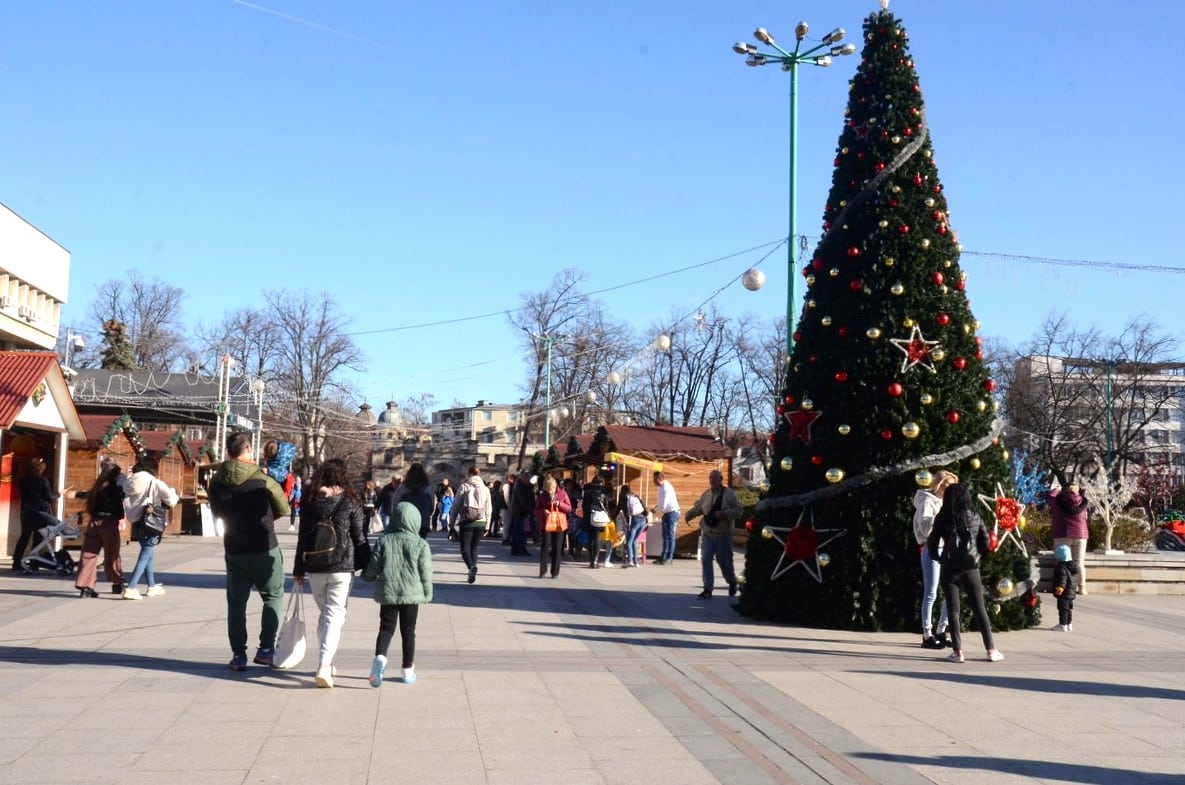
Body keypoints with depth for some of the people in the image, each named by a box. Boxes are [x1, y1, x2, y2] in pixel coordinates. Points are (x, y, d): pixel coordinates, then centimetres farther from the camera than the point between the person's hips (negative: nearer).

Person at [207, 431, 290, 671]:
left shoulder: (217, 481, -1)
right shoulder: (262, 480, -14)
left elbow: (216, 512, 12)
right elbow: (283, 508, -2)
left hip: (233, 550, 3)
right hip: (264, 549, -3)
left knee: (236, 602, 11)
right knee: (273, 597, 12)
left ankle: (238, 655, 10)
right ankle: (266, 648, 4)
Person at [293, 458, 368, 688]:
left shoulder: (310, 503, 2)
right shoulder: (351, 504, -6)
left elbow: (302, 538, 5)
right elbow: (360, 539, -5)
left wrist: (298, 570, 13)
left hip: (315, 569, 3)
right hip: (342, 568, -3)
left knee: (324, 613, 19)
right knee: (335, 615, -2)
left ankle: (325, 663, 24)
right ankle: (324, 665, -16)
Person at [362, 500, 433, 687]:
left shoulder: (383, 541, -3)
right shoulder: (421, 544, -6)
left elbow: (373, 568, 0)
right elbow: (426, 573, -5)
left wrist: (367, 575, 22)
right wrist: (427, 594, 7)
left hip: (387, 593, 1)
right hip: (411, 594, -1)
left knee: (386, 627, 6)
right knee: (408, 630, 11)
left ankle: (380, 656, -22)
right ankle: (408, 670, 17)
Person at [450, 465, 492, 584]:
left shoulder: (464, 487, -3)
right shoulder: (485, 489, 6)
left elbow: (456, 505, -2)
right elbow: (488, 508, 9)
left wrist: (452, 522, 5)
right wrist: (487, 525, 16)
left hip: (466, 522, -3)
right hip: (480, 522, 3)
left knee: (465, 547, -1)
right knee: (474, 547, 14)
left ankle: (471, 566, -27)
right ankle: (472, 572, 8)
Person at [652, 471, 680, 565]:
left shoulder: (666, 488, -24)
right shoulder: (662, 487, 6)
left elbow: (663, 506, -23)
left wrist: (655, 510, -6)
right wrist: (656, 506, 3)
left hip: (672, 513, -10)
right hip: (667, 513, 10)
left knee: (670, 535, -5)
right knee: (665, 536, 15)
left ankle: (669, 558, -1)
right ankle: (663, 557, 22)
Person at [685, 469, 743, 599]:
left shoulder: (729, 494, -5)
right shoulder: (706, 494, 8)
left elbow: (739, 510, -8)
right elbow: (697, 508, 16)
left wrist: (724, 514, -21)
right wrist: (689, 514, -4)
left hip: (723, 534, -4)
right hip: (707, 533, 4)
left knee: (724, 560, 1)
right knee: (705, 560, -3)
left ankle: (732, 582, 30)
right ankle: (707, 589, 3)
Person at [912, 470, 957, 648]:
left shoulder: (944, 502, 18)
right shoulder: (927, 501, -5)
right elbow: (925, 528, -19)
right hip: (931, 549, -8)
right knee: (931, 594, -6)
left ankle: (941, 632, 21)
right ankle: (927, 636, -1)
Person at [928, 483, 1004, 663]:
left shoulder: (942, 519, -6)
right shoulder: (976, 518, 1)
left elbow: (932, 544, -4)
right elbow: (985, 544, 5)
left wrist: (939, 558, 14)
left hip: (950, 569, -2)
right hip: (971, 569, 2)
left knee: (953, 610, 5)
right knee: (980, 609, 10)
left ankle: (957, 651, 2)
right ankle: (991, 650, 11)